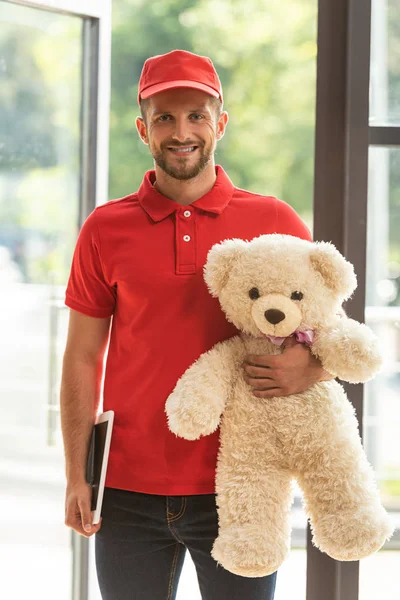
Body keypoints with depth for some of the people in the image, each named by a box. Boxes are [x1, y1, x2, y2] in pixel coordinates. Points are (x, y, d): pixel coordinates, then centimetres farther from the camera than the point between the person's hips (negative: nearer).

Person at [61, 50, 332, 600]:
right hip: (130, 492, 1)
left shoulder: (275, 222, 2)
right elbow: (82, 359, 6)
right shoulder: (106, 229, 4)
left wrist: (311, 369, -15)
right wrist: (76, 477, -1)